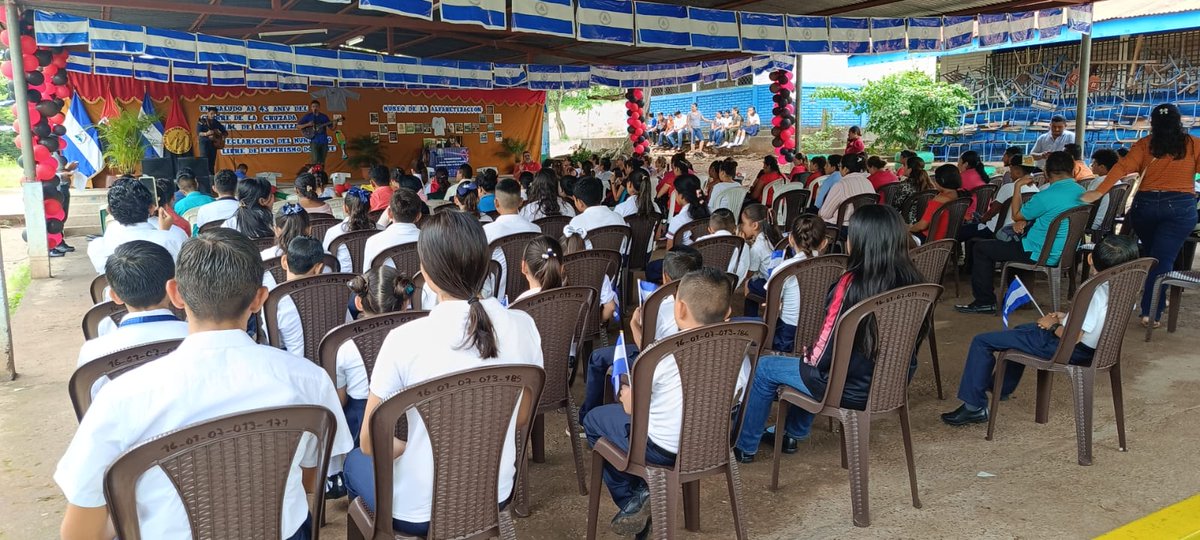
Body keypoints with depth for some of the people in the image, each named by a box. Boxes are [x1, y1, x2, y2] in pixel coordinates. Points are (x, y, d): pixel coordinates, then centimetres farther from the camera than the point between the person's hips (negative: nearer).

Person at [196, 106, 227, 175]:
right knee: (205, 162, -13)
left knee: (212, 162, 4)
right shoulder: (202, 121, -4)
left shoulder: (216, 122, 11)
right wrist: (206, 134, -30)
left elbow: (225, 132, 15)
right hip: (204, 143, -5)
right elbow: (198, 132, -12)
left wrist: (222, 135, -7)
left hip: (213, 143, 5)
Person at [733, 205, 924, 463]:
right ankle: (793, 434, 45)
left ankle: (745, 446, 30)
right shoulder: (912, 281, -8)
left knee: (764, 368, 14)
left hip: (853, 389, -7)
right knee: (808, 366, 33)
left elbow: (827, 348, -18)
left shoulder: (852, 284, -26)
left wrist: (810, 359, 5)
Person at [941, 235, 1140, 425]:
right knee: (1022, 330, 36)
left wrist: (1054, 326, -9)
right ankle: (1003, 388, 48)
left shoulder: (1095, 293, -30)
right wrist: (1066, 319, 8)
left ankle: (974, 407, 2)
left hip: (1066, 348, -10)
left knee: (982, 342, -5)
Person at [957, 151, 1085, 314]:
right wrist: (1026, 221, 2)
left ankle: (984, 302, 9)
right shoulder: (1081, 192, 2)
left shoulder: (1047, 196, -24)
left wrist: (1017, 187, 0)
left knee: (981, 248, 3)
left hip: (1043, 255, -9)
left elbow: (1016, 215, -8)